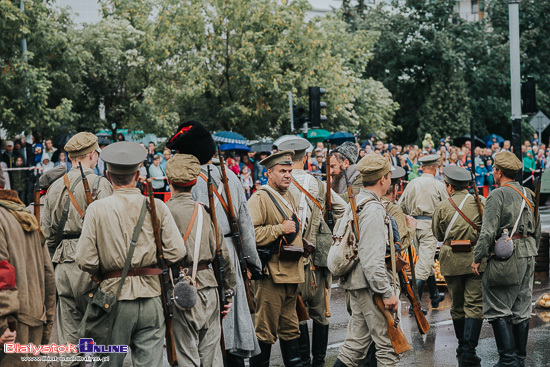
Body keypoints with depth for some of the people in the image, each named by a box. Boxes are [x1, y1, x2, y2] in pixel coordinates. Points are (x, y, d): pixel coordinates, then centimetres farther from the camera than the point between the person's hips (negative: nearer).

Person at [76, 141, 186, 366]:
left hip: (114, 297, -1)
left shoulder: (97, 209, -4)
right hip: (150, 298, 1)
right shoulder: (157, 206, -1)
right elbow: (177, 252, -5)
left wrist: (105, 271, 10)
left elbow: (85, 261, -9)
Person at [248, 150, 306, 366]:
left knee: (290, 327, 15)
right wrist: (281, 229, -20)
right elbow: (250, 233, -22)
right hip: (271, 273, -9)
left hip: (292, 273, 9)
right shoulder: (260, 198, -10)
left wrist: (301, 245, 20)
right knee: (265, 329, -4)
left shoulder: (289, 197, 18)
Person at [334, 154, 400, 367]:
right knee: (388, 343, -4)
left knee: (357, 341, 13)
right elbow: (372, 259, -23)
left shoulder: (355, 203, 12)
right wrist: (387, 293, -21)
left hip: (356, 283, 10)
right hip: (370, 285, -10)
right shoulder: (373, 210, -18)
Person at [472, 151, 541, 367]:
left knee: (498, 310, -2)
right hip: (528, 255, 8)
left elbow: (488, 231, -16)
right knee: (521, 310, 12)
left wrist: (477, 258, -8)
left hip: (505, 258, -8)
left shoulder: (497, 195, -11)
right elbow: (537, 230, 19)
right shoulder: (528, 195, 13)